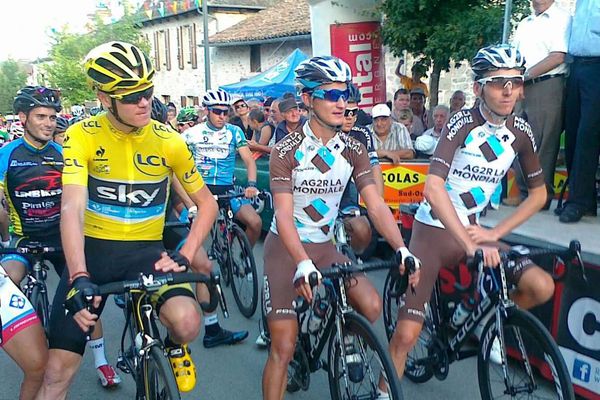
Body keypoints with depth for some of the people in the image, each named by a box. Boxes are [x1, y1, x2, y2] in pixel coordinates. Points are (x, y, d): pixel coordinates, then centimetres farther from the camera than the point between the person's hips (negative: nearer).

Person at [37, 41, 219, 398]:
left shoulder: (169, 141, -7)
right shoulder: (82, 136, -12)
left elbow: (208, 204, 1)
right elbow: (72, 208, -23)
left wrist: (184, 257, -13)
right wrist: (78, 278, -37)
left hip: (146, 250, 1)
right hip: (93, 249, 0)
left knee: (186, 323, -27)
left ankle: (175, 346, 10)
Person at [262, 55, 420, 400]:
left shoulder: (354, 150, -4)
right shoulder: (287, 151, -16)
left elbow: (376, 205, -11)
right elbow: (284, 215, -24)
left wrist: (402, 249, -26)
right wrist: (303, 264, -39)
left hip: (325, 247, 4)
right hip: (286, 248, -4)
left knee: (372, 306, -15)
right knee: (284, 347, -8)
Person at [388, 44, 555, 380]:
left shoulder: (520, 131, -2)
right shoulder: (462, 124, -18)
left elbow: (539, 194, 6)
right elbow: (433, 189, -30)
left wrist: (493, 234, -5)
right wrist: (470, 244, -38)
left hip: (473, 230, 5)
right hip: (434, 230, -4)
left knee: (542, 287, -15)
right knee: (407, 333, -9)